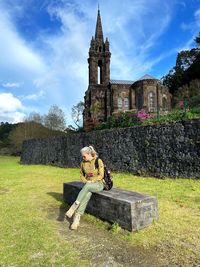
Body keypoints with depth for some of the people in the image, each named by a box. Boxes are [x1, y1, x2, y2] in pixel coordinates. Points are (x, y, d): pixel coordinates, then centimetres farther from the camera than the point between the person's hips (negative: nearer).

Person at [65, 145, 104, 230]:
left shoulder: (98, 161, -11)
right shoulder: (83, 163, 3)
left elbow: (101, 175, -12)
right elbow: (82, 175, 13)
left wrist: (91, 181, -18)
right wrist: (85, 181, -6)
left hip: (98, 184, -3)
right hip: (88, 185, 3)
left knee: (87, 187, -36)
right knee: (87, 194, -32)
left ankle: (74, 206, -32)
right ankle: (77, 218, -36)